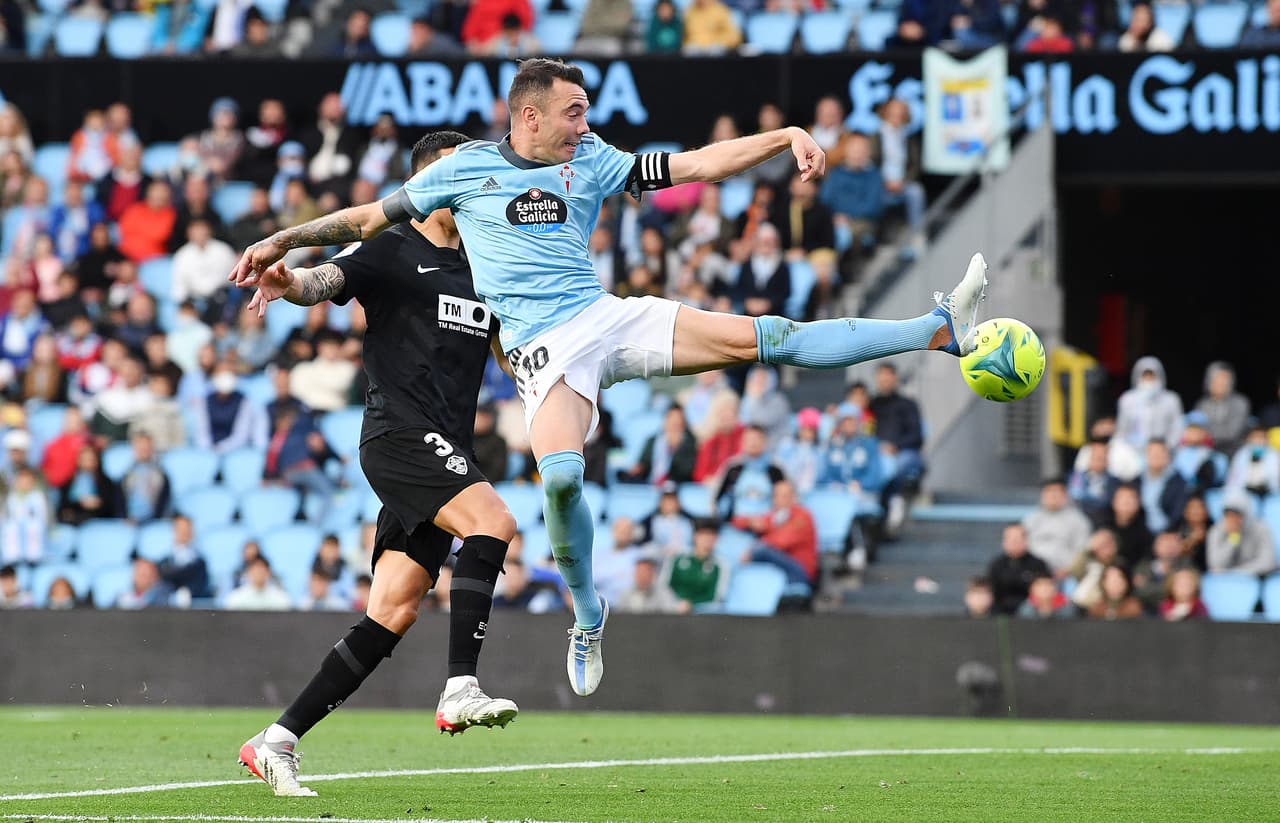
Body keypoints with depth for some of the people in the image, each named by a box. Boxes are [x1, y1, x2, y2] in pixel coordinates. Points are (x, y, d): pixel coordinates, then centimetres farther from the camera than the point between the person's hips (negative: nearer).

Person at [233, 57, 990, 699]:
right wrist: (287, 240, 8)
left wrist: (787, 138, -1)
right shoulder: (466, 169, 6)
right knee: (561, 475, -30)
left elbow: (695, 165, 9)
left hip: (611, 319, 3)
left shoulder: (591, 162, 12)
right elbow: (374, 217, 15)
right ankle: (588, 615, -6)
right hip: (545, 347, -3)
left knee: (761, 339, -11)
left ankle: (942, 330, -13)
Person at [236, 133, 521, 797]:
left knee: (393, 614, 1)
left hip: (442, 455, 7)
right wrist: (290, 280, -37)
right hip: (399, 433, -7)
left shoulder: (481, 271, 22)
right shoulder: (391, 252, 1)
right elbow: (330, 279, -16)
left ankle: (277, 742, 5)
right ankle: (460, 691, -32)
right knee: (492, 521, -29)